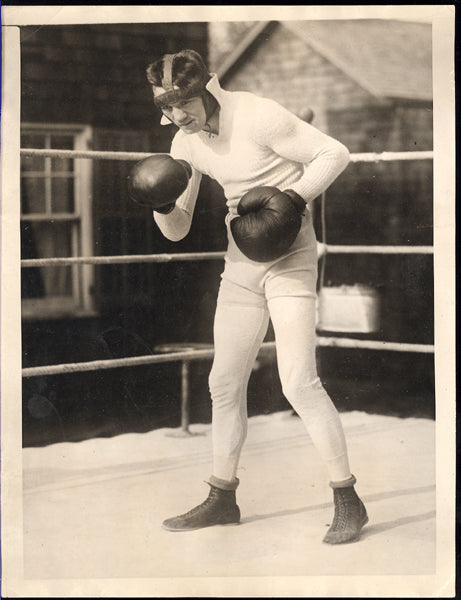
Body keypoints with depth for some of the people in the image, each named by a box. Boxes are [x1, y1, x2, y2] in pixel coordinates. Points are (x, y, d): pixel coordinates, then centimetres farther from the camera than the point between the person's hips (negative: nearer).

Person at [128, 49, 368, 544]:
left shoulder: (257, 116, -16)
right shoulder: (186, 143, 4)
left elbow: (334, 153, -10)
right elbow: (177, 230, 7)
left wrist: (292, 198, -20)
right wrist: (162, 205, -14)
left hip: (288, 257, -7)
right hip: (240, 264, 7)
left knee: (298, 381, -15)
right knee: (224, 383, 10)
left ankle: (347, 500, -3)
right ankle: (222, 498, 25)